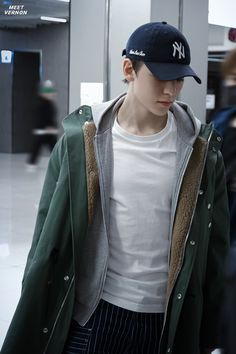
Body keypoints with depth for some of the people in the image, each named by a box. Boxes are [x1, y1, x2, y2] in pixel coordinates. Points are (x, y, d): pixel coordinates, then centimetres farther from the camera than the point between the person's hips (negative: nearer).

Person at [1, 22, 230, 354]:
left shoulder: (200, 150, -3)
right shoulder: (80, 140, -5)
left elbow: (214, 248, 4)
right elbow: (49, 239, 0)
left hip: (166, 320, 1)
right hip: (91, 314, 0)